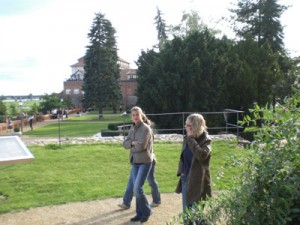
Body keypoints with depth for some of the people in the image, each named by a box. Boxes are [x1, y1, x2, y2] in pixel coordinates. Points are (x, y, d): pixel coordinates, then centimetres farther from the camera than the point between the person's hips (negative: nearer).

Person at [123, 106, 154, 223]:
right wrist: (133, 143, -13)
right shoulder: (133, 128, 10)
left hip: (145, 161, -7)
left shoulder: (146, 128, -12)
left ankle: (146, 211, 12)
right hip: (134, 161, 7)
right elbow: (125, 144, 4)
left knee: (137, 188, -10)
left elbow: (141, 146, -21)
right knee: (136, 189, 10)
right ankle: (140, 213, 23)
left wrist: (131, 146, -4)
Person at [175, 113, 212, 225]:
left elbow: (202, 155, -32)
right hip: (186, 180, 6)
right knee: (186, 213, 18)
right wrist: (181, 172, 9)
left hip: (197, 182, -6)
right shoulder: (187, 139, 4)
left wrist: (191, 139, -26)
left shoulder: (205, 140, -13)